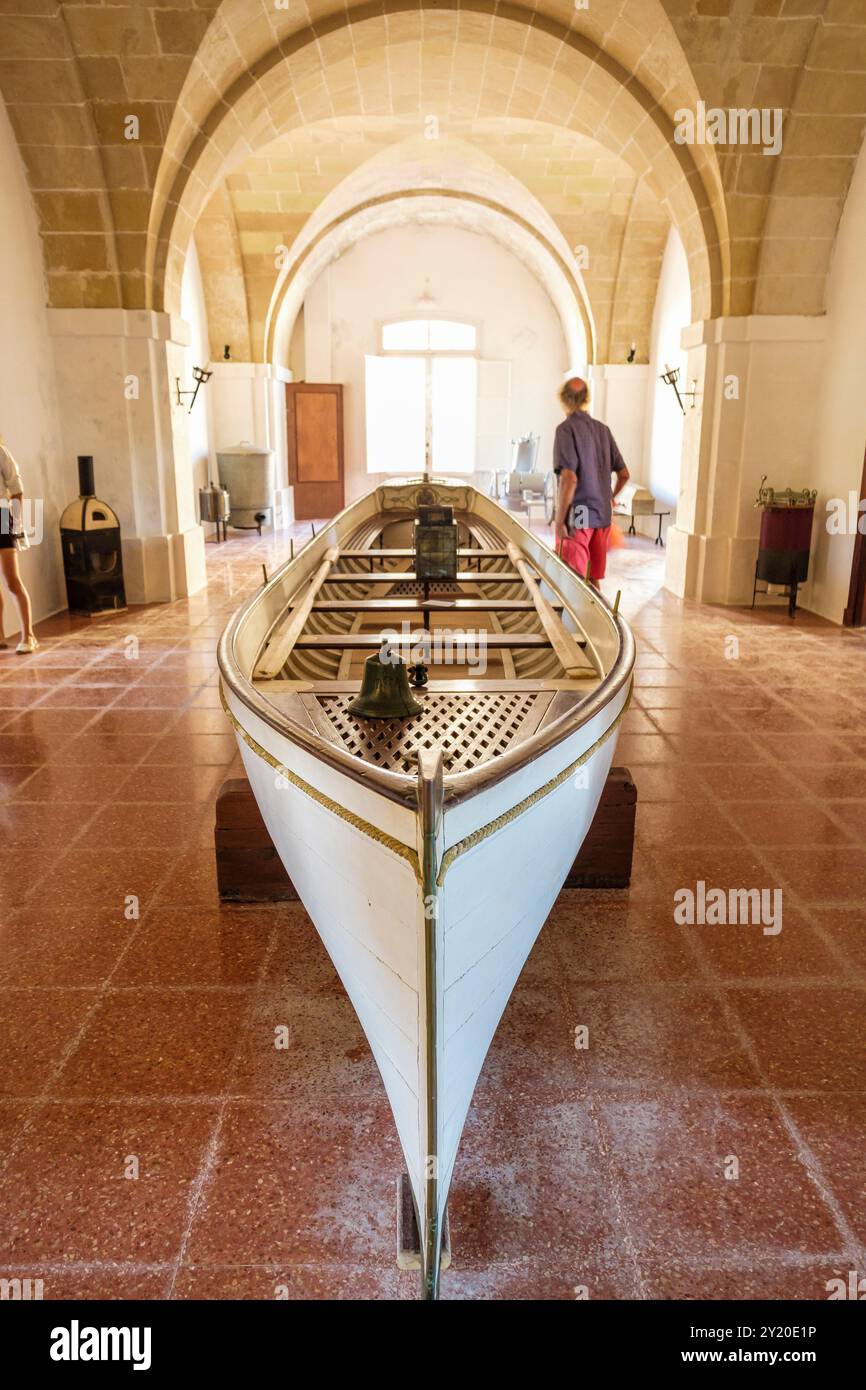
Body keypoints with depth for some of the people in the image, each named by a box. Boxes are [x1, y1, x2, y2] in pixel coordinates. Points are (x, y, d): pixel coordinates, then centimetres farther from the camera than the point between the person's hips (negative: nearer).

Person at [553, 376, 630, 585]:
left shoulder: (567, 429, -9)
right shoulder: (603, 429, 9)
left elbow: (569, 478, -20)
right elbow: (624, 474, 14)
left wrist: (559, 520, -15)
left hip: (577, 517, -6)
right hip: (603, 515, 6)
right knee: (594, 580, 15)